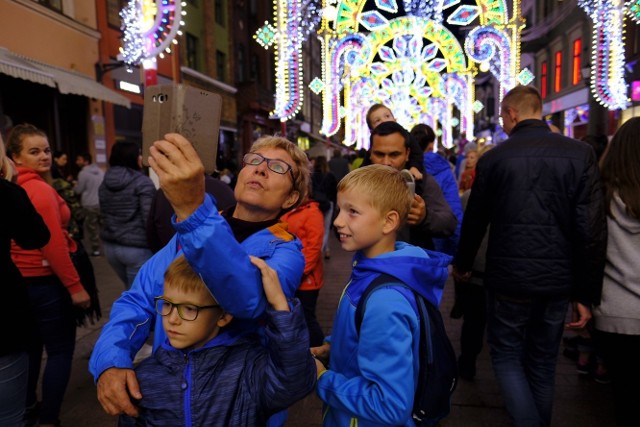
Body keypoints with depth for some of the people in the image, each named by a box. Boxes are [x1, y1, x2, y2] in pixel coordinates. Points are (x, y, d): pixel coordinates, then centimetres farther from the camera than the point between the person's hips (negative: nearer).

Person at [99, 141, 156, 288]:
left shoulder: (104, 183, 10)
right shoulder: (142, 182, -12)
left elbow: (104, 215, 17)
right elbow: (150, 218, -18)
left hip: (111, 247, 7)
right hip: (137, 248, -7)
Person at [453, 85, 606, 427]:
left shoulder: (493, 158, -5)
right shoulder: (580, 153, -3)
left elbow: (475, 220, 5)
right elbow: (592, 229, -7)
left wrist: (462, 264, 22)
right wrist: (587, 293, 0)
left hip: (509, 277, -2)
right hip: (558, 280, 3)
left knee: (506, 355, 15)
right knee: (542, 363, 19)